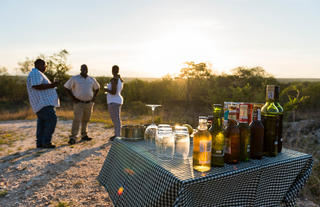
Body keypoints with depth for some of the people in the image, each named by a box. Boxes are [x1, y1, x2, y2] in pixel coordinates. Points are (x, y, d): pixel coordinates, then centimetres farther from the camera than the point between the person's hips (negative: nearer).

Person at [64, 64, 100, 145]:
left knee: (85, 120, 12)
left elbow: (97, 88, 22)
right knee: (77, 119, -13)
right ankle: (73, 137, -10)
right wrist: (73, 97, -6)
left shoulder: (92, 79, 7)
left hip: (89, 103, 4)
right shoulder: (74, 78, -4)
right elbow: (67, 87, -1)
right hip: (79, 103, -4)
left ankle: (84, 135, 24)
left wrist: (94, 97, 10)